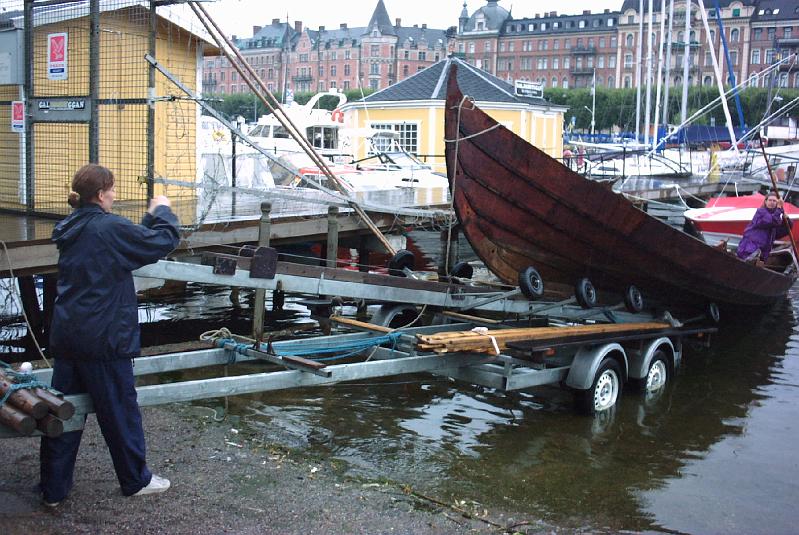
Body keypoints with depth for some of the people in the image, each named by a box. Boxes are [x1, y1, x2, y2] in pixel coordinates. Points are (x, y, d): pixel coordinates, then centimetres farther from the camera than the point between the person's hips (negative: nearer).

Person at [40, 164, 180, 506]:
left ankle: (53, 488, 19)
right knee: (120, 409, 8)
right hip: (103, 337, -8)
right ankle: (136, 481, 24)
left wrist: (151, 217, 17)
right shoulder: (109, 228, -17)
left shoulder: (70, 228, 8)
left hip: (66, 334, 8)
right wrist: (163, 211, 5)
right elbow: (164, 241, -12)